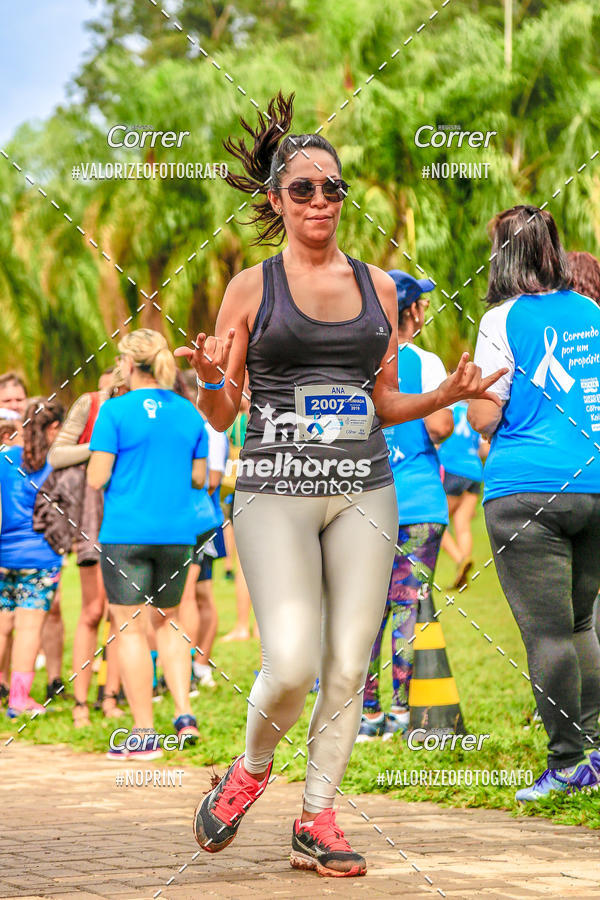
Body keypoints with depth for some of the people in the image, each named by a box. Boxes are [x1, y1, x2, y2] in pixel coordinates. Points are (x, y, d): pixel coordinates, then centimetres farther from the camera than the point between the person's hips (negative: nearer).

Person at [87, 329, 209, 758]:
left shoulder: (115, 411, -8)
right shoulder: (189, 412, 7)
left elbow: (96, 478, -10)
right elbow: (199, 477, 11)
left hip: (126, 533, -5)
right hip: (178, 532, 5)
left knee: (130, 626, 2)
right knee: (166, 620, 20)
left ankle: (144, 734, 2)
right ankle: (184, 713, 8)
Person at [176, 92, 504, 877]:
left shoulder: (377, 286, 12)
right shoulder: (251, 288, 2)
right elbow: (222, 415, 3)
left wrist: (446, 395, 1)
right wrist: (210, 378, -19)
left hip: (364, 491, 4)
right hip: (276, 489, -3)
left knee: (348, 666, -1)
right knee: (292, 665, -15)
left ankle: (317, 820, 13)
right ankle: (251, 769, 15)